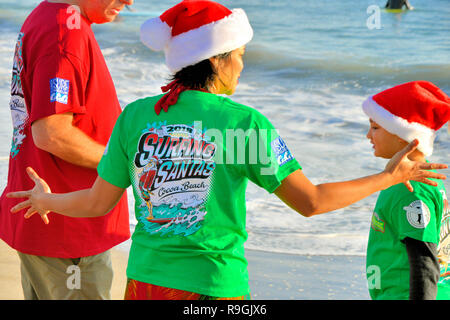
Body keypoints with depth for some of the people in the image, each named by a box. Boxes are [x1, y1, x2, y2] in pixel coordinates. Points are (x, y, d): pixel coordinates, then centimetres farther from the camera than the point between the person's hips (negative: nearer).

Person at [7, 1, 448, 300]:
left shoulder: (136, 116, -1)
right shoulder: (245, 123, -10)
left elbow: (98, 203, 5)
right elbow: (311, 201, -9)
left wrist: (46, 201, 26)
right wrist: (389, 177, 3)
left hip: (146, 280, 4)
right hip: (215, 286, -3)